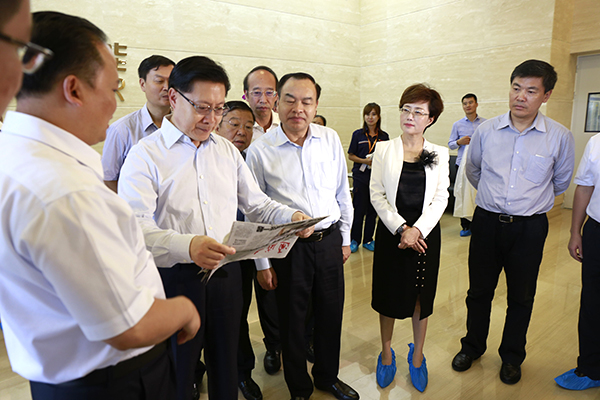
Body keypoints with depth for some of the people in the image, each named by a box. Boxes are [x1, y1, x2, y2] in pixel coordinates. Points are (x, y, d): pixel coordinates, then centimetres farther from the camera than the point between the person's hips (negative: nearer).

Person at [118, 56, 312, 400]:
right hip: (174, 278, -4)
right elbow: (133, 227, -21)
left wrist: (291, 216, -9)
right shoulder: (146, 155, -9)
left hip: (226, 274, 5)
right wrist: (186, 245, -39)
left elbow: (256, 204, 11)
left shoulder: (228, 151, 10)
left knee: (226, 365, 20)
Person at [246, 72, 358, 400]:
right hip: (288, 247, -3)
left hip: (329, 241, 3)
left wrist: (345, 238, 12)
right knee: (292, 321, 12)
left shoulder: (331, 140, 1)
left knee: (331, 314, 18)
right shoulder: (259, 150, -8)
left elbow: (342, 193, 10)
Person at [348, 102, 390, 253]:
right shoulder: (358, 134, 1)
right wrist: (365, 161, -13)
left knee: (372, 210, 8)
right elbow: (350, 155, 2)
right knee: (359, 209, -1)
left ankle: (368, 240, 21)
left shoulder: (384, 136, 6)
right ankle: (354, 240, 14)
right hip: (360, 177, -2)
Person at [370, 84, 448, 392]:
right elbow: (377, 195, -4)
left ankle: (417, 356, 33)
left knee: (421, 297, 12)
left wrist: (417, 230, -14)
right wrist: (401, 228, -13)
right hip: (391, 232, 0)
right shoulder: (384, 150, 0)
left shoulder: (439, 154, 3)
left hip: (425, 234, 1)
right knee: (389, 296, 9)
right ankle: (386, 354, 31)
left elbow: (441, 198, -1)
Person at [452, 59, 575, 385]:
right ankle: (472, 347, 35)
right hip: (487, 222, 1)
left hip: (529, 227, -1)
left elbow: (561, 182, 11)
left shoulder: (560, 137, -7)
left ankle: (512, 357, 36)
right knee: (479, 291, 13)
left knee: (521, 297, 14)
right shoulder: (486, 130, -3)